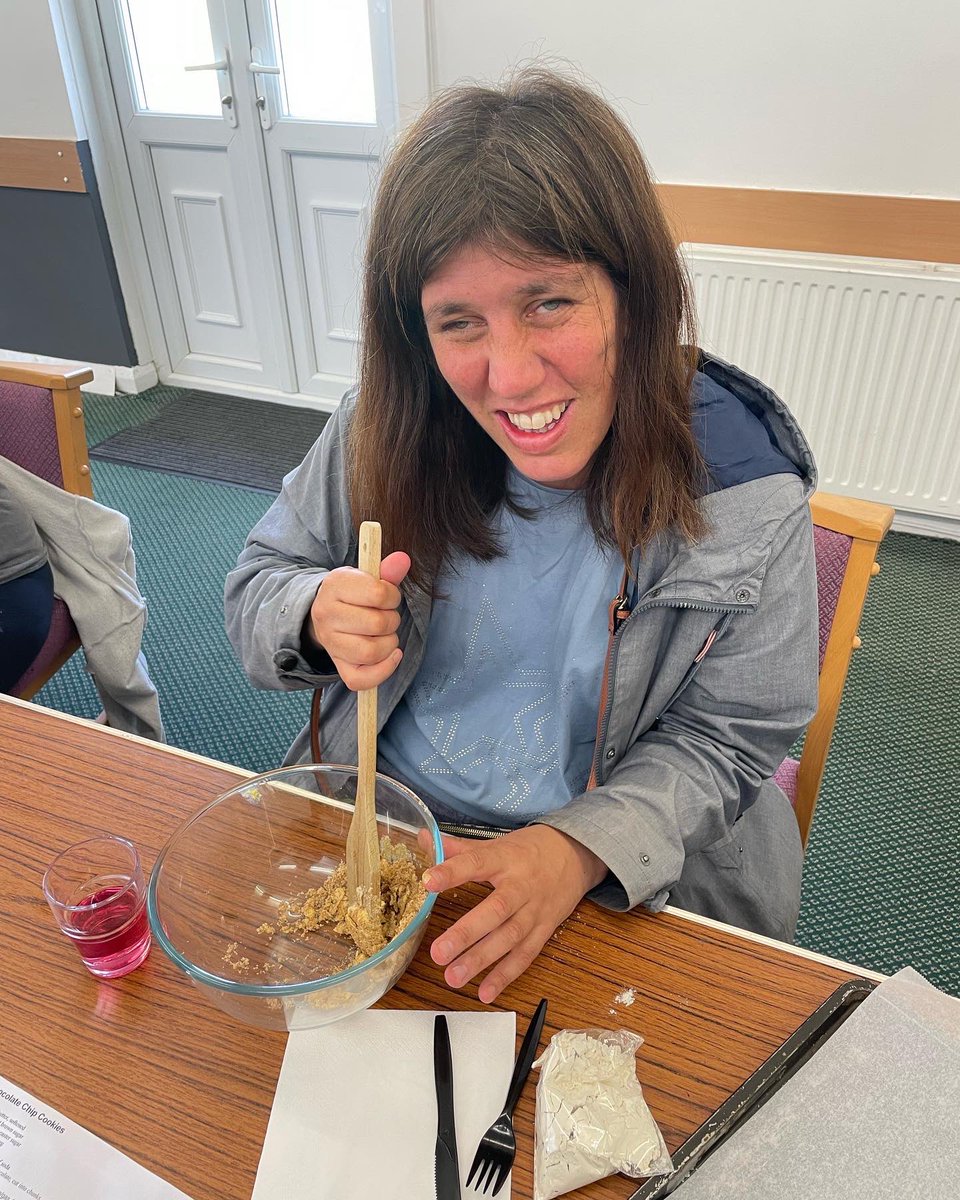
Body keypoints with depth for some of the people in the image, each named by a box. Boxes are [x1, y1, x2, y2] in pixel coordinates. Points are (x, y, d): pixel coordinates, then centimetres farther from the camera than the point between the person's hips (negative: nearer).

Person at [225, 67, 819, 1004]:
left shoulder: (746, 492, -16)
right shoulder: (385, 431, -11)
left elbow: (724, 738, -8)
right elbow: (257, 587, 1)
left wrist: (579, 850, -26)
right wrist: (318, 618, -23)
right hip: (374, 820, 2)